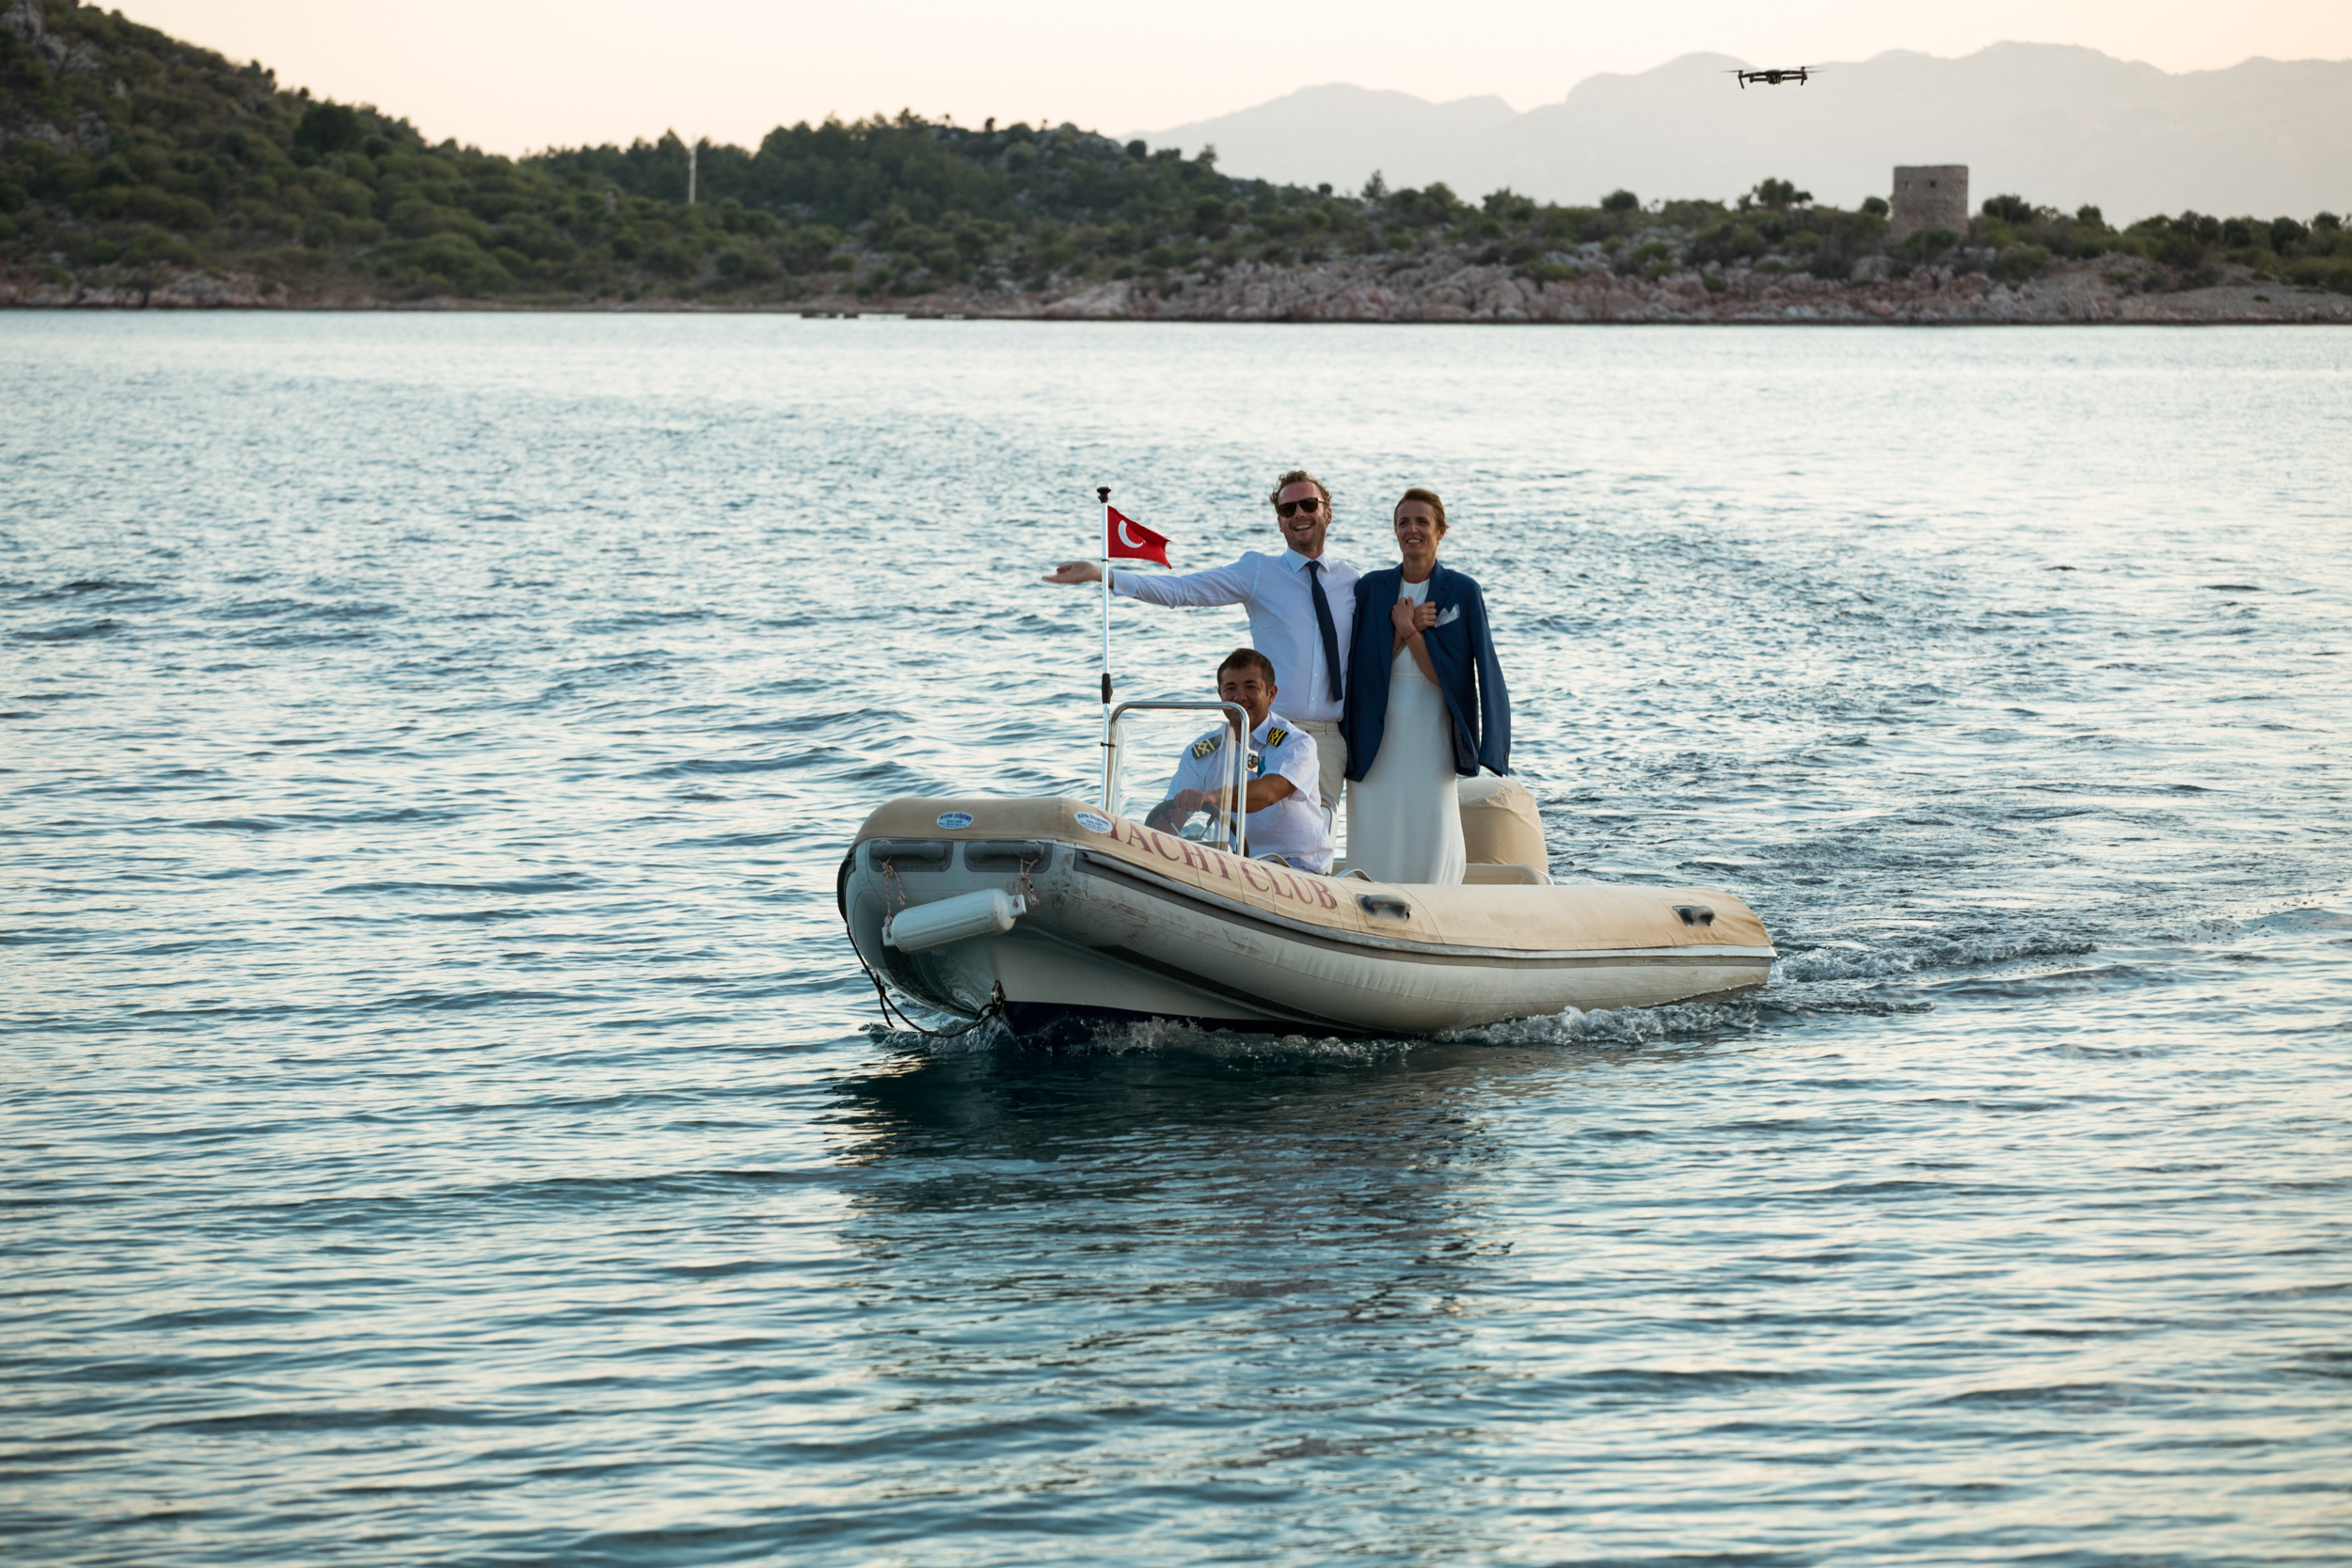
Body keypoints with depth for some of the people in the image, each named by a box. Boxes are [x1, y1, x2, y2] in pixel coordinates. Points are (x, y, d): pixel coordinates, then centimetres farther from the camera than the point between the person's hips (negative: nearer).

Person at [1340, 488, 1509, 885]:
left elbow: (1446, 674, -6)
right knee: (1375, 843, -1)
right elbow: (1365, 665, 0)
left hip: (1431, 739, -2)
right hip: (1377, 740, 2)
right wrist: (1408, 628, -11)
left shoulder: (1462, 593, -1)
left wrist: (1409, 628, -12)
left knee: (1430, 843, -5)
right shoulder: (1371, 588, 6)